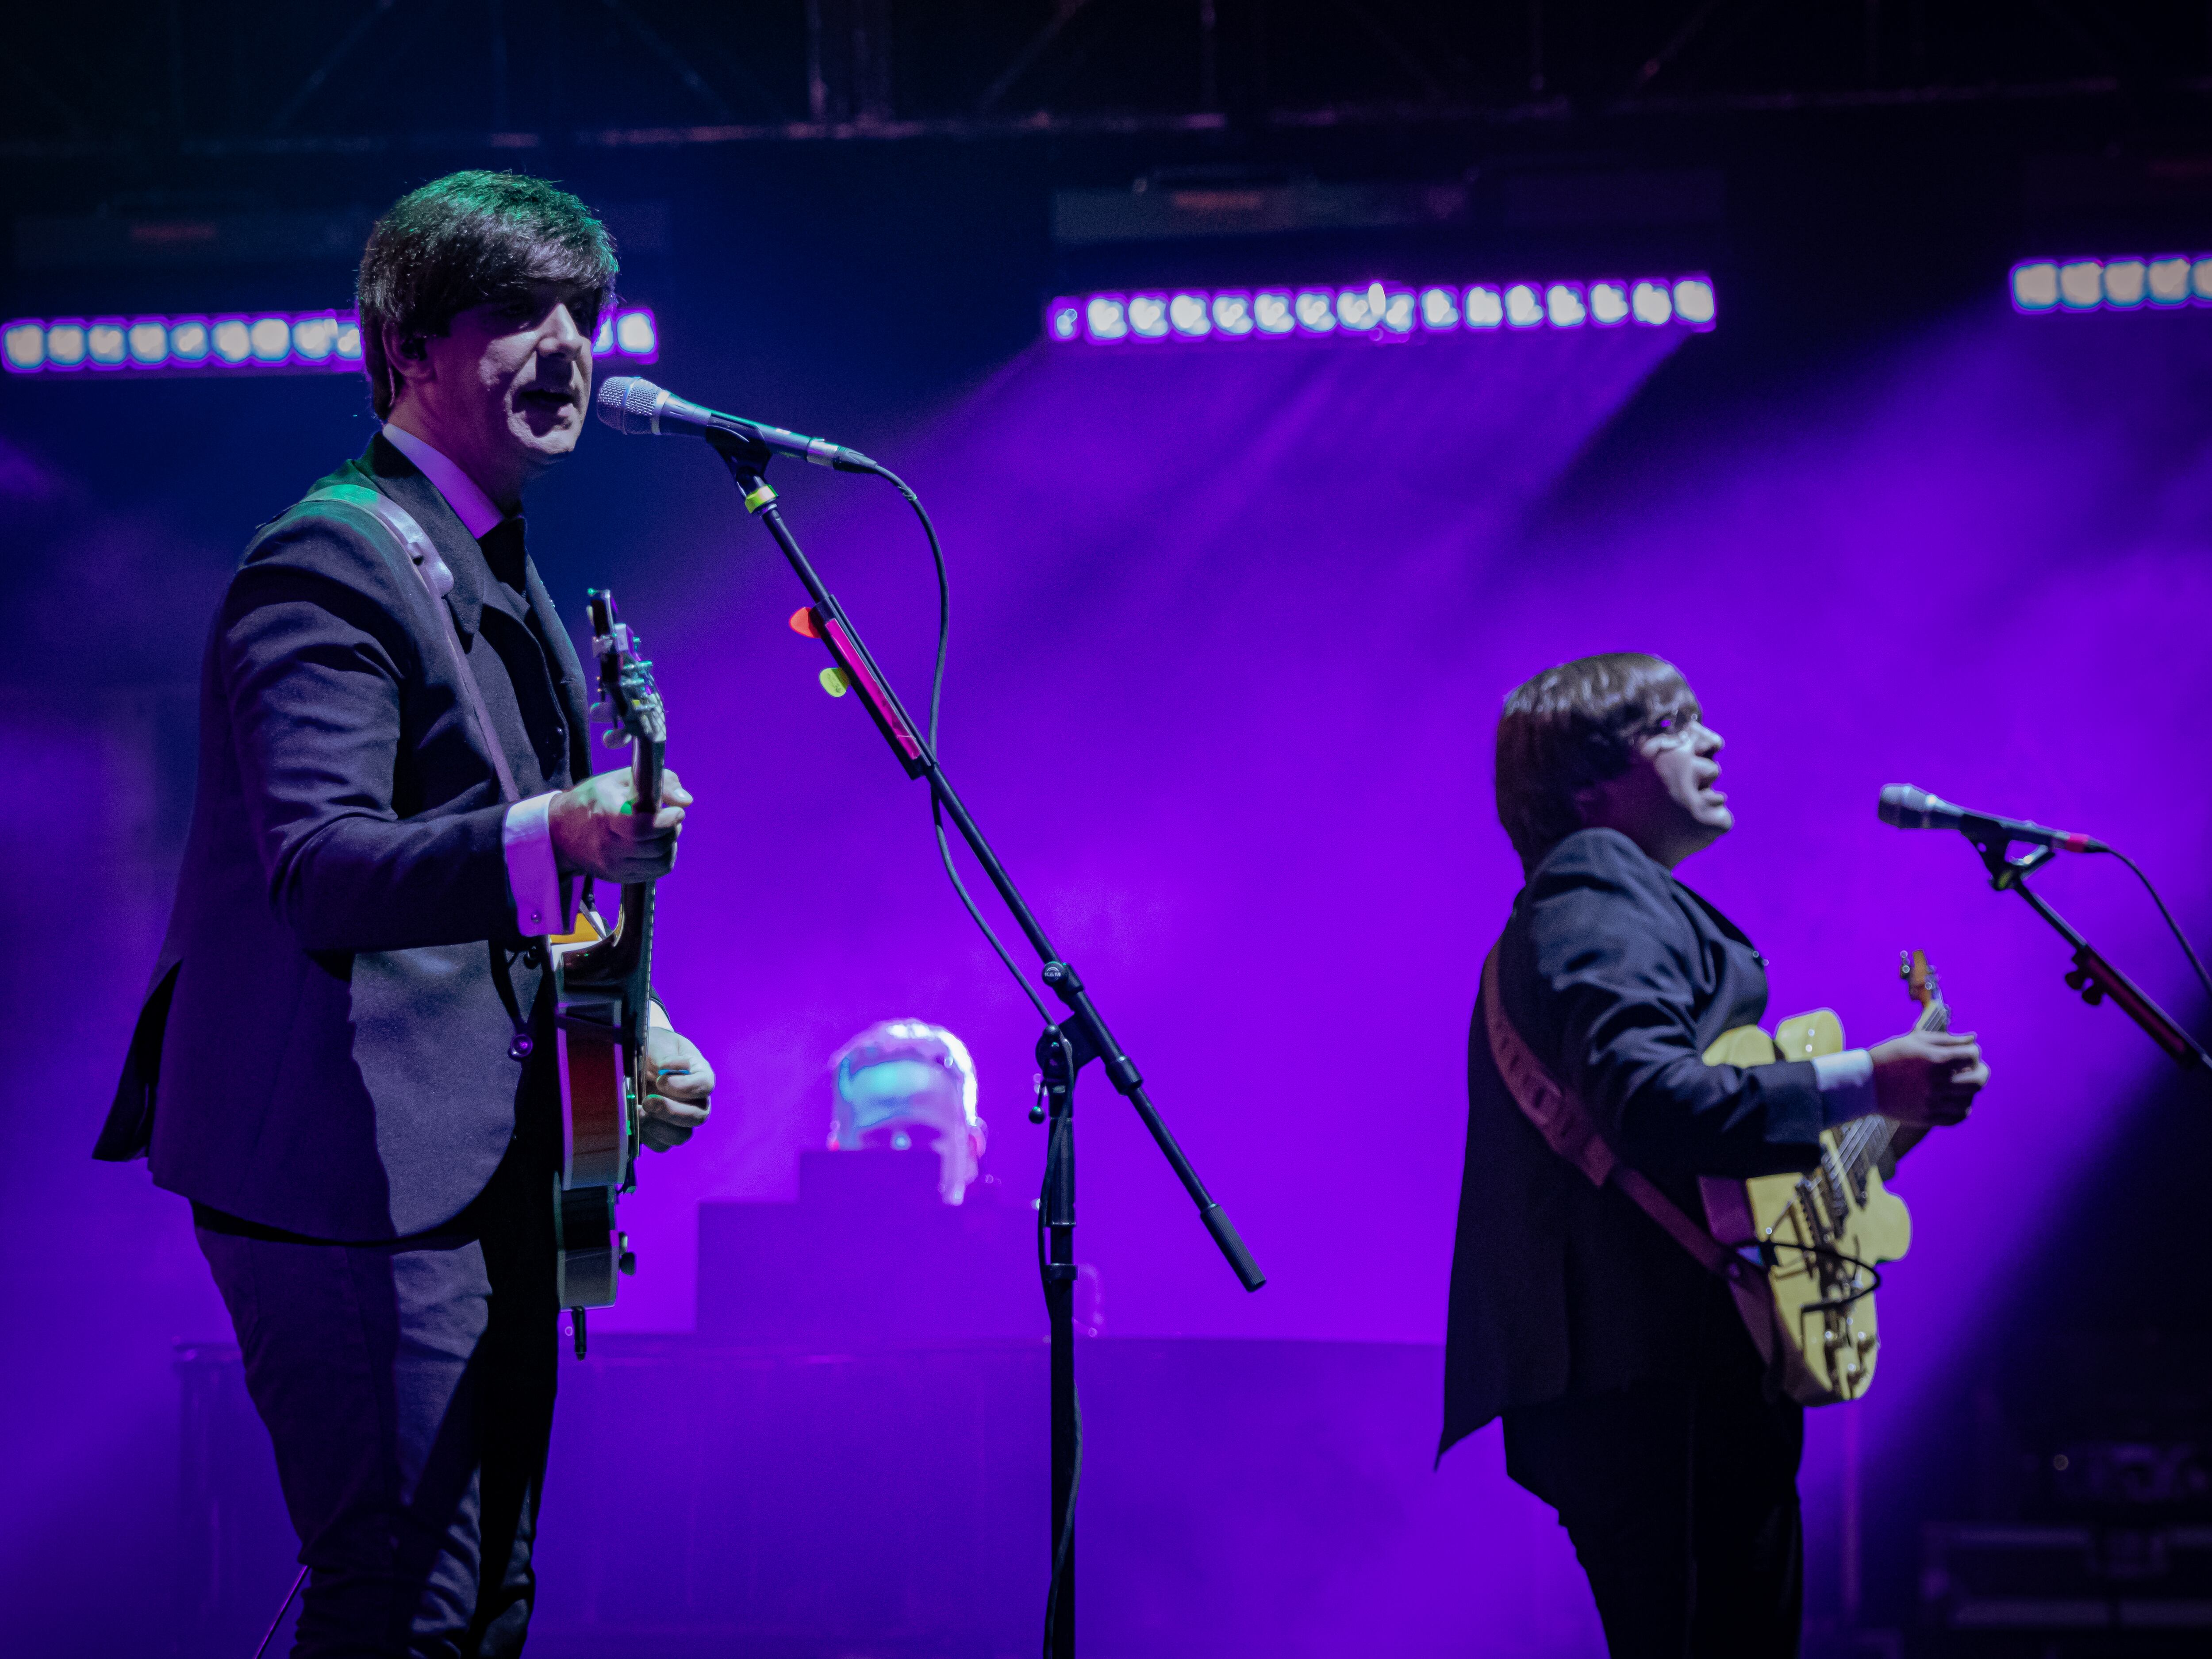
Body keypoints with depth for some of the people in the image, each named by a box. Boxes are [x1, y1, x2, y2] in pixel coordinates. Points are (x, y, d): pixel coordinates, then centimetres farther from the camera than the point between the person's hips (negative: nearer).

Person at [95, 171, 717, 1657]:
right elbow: (314, 865, -27)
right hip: (356, 1168, -10)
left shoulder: (504, 575, 19)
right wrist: (549, 841, -42)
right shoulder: (329, 565, -13)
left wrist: (625, 1029, 14)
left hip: (484, 1167, 10)